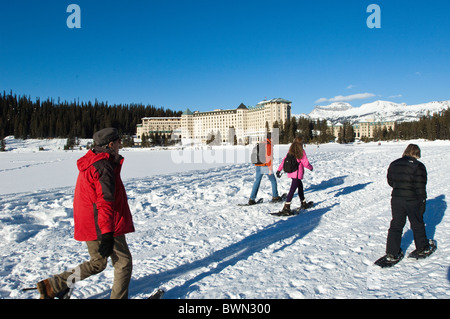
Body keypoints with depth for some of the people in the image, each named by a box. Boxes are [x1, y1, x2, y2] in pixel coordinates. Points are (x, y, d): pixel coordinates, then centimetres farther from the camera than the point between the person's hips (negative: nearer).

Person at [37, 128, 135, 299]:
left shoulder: (89, 162, 12)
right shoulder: (104, 167, -20)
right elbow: (105, 202, -25)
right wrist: (107, 235, -25)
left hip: (90, 224, 10)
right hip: (103, 226, -10)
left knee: (98, 263, 20)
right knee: (123, 262, 4)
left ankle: (52, 286, 22)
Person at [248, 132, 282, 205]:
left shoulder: (260, 144, 12)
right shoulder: (269, 145, -12)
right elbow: (269, 157, -18)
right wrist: (270, 169, -16)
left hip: (258, 166, 7)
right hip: (266, 166, -7)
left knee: (257, 182, 7)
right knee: (273, 181, 12)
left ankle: (251, 199, 2)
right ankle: (275, 197, 20)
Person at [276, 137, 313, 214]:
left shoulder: (290, 151, 6)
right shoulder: (301, 151, -11)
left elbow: (284, 160, 4)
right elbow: (305, 163, -7)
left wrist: (279, 170, 6)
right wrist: (311, 167, 13)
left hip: (291, 172, 7)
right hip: (297, 173, -7)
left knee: (300, 186, 23)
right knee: (292, 189, -8)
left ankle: (303, 203, 34)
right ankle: (286, 207, -13)